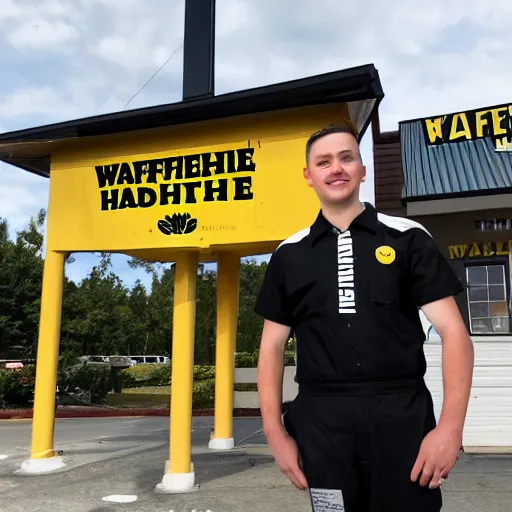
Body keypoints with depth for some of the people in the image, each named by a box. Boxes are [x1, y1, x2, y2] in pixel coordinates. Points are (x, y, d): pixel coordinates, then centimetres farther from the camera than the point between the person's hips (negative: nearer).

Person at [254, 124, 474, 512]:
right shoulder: (289, 255, 8)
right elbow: (272, 346, 9)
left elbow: (453, 331, -2)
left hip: (403, 416, -1)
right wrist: (275, 432, 1)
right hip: (321, 421, 2)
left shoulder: (408, 238, 2)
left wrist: (451, 425, -14)